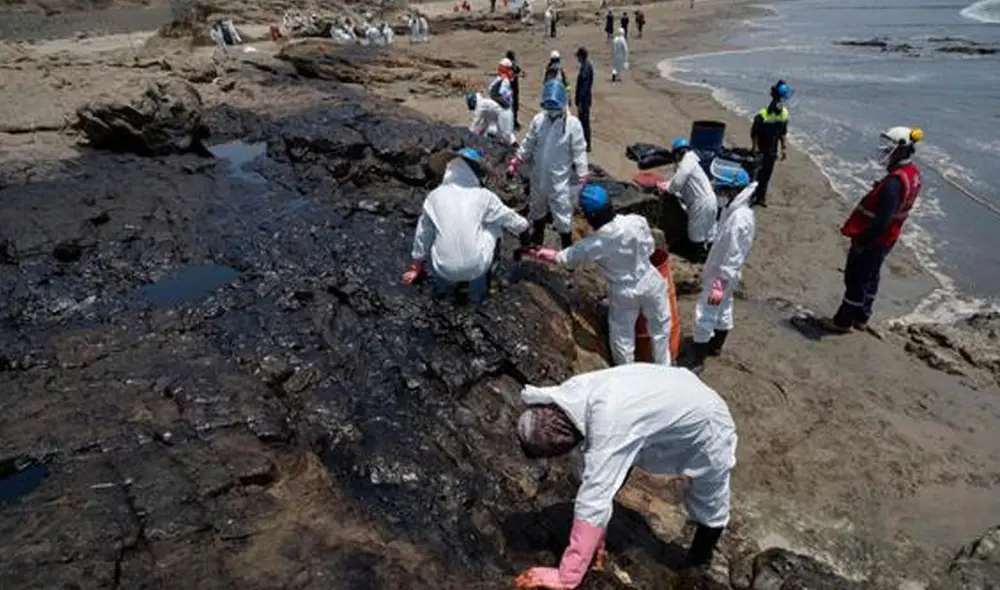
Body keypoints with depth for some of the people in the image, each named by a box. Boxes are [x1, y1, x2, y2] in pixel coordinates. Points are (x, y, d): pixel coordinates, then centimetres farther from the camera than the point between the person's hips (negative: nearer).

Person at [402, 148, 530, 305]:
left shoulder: (434, 196, 5)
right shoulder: (483, 196, 0)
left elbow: (423, 234, 15)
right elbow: (508, 218, 15)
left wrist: (417, 265, 30)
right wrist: (524, 225, 38)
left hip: (443, 269, 3)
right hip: (476, 267, -3)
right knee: (495, 225, 21)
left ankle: (443, 283, 28)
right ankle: (478, 290, 23)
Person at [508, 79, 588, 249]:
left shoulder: (573, 124, -15)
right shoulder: (538, 120, -5)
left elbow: (579, 152, -12)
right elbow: (527, 145, 6)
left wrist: (582, 178, -14)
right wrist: (515, 163, 8)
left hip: (561, 178, -5)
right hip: (539, 175, 5)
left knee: (562, 214, -1)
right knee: (537, 207, 24)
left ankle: (567, 247, 15)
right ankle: (537, 235, 48)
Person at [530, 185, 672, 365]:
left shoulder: (593, 244, -24)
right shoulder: (637, 221, -22)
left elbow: (567, 257, -7)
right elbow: (649, 249, -5)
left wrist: (546, 254, 10)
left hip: (624, 293, -2)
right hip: (650, 283, 2)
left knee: (622, 336, 20)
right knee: (660, 327, 24)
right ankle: (663, 369, 42)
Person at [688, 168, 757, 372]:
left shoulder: (739, 219, -29)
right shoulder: (734, 210, 2)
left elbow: (734, 257, -28)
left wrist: (720, 284, -25)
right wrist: (708, 267, 21)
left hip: (721, 277, -10)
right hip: (718, 272, 10)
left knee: (703, 316, -3)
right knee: (723, 311, 24)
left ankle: (698, 361, 7)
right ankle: (715, 346, 42)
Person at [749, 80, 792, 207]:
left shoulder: (784, 113, 0)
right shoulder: (763, 115, -20)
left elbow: (783, 132, 11)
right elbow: (754, 133, -15)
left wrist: (784, 147, 11)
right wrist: (755, 149, -17)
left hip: (773, 151, 6)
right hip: (761, 150, -6)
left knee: (767, 174, 11)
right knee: (757, 174, -3)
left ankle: (761, 197, 22)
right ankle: (751, 196, 10)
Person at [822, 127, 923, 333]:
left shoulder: (895, 181, -29)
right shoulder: (913, 173, 3)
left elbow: (882, 219, -30)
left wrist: (861, 241, -21)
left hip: (872, 240, -9)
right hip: (887, 239, 9)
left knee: (855, 280, 4)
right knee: (870, 278, 21)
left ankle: (843, 321, 17)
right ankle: (861, 318, 35)